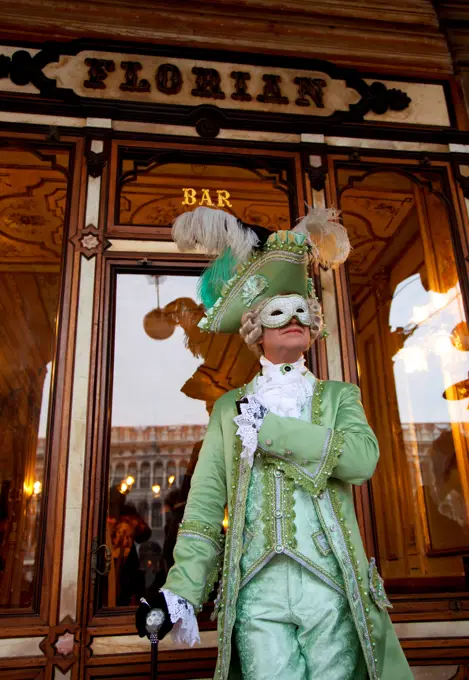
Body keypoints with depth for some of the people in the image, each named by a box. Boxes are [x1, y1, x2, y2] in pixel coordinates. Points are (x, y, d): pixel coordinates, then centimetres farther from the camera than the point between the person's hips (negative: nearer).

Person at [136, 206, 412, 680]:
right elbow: (205, 506, 6)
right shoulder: (230, 408, 12)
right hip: (257, 592, 0)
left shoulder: (338, 397, 11)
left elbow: (363, 458, -11)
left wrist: (268, 428, -12)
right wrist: (181, 591, -6)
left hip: (330, 588, 0)